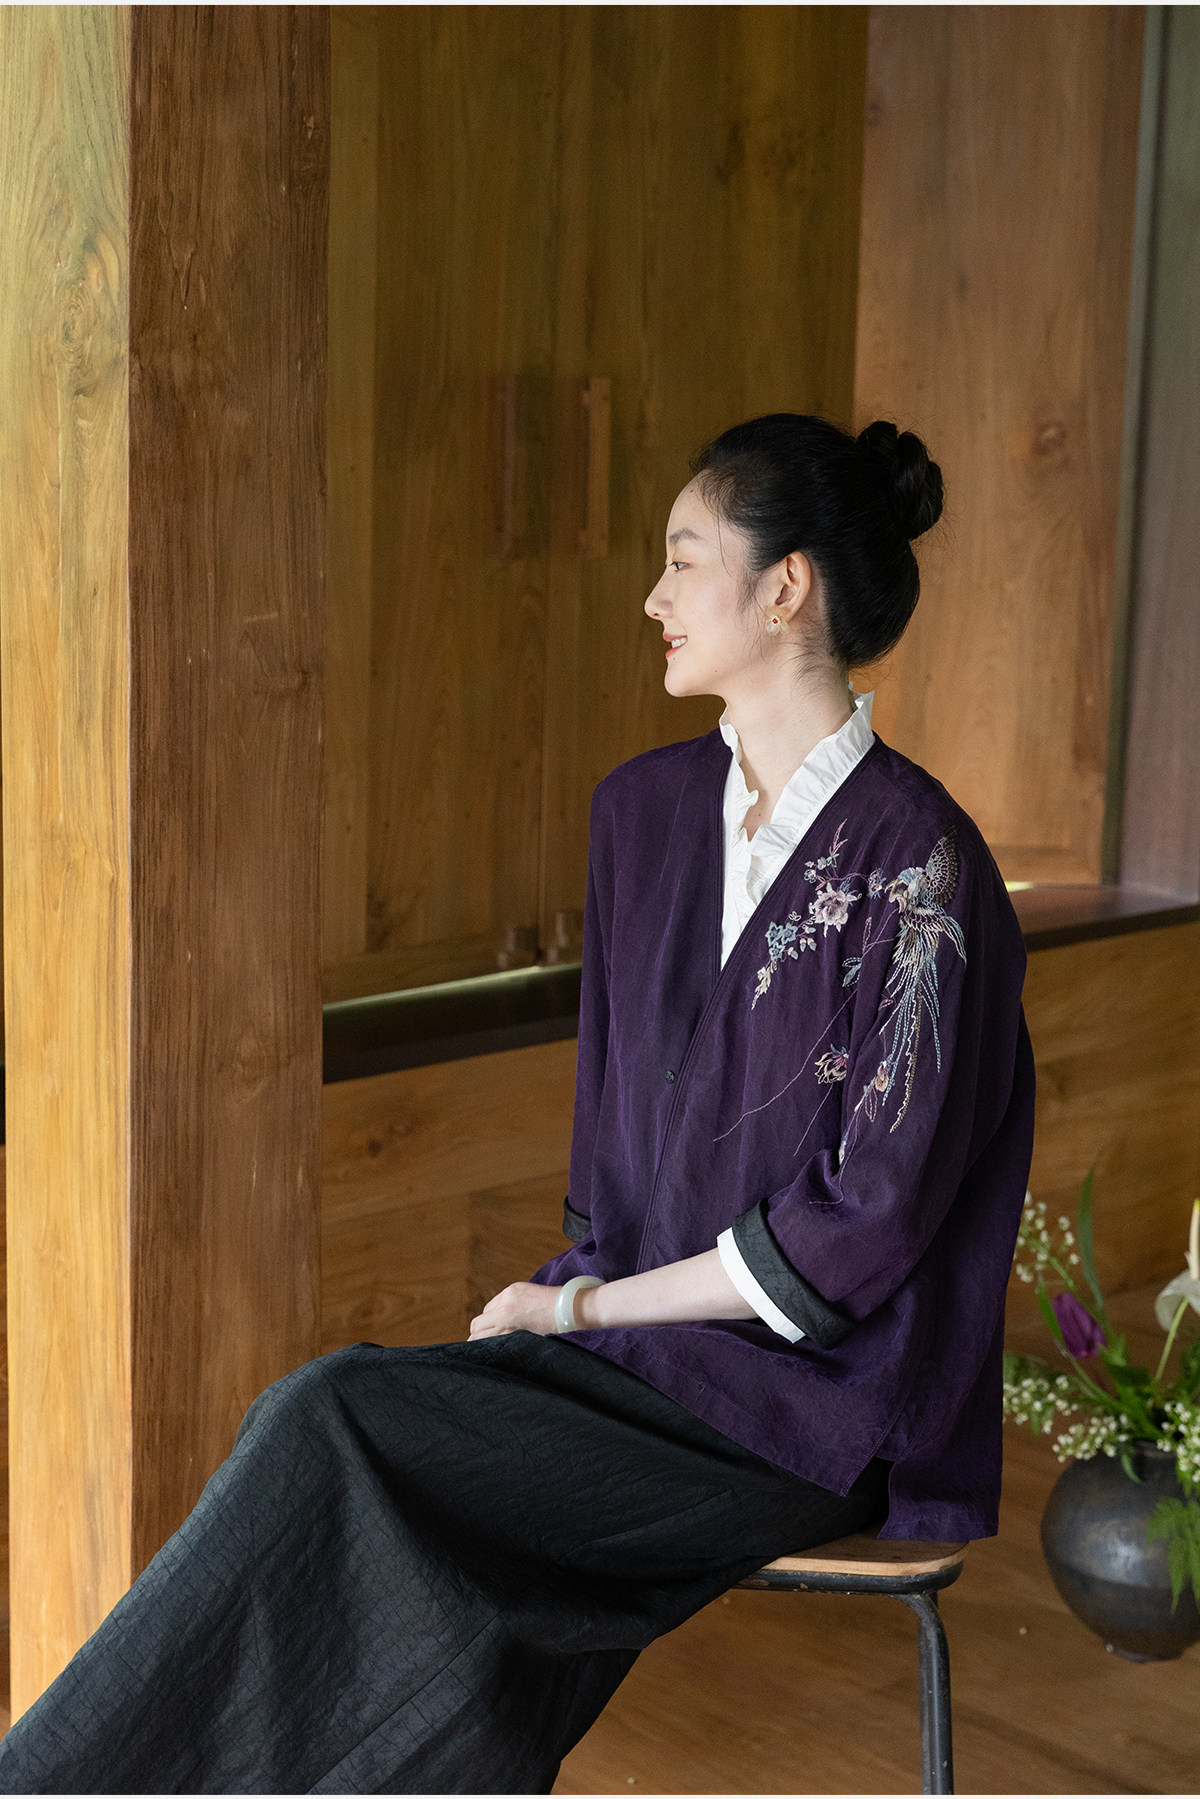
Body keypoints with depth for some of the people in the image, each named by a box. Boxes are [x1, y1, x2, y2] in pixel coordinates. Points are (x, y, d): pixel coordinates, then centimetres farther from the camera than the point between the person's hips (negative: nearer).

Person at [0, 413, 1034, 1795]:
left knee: (336, 1433, -22)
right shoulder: (646, 810, 7)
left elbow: (864, 1219, -16)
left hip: (820, 1388, -6)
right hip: (645, 1316, 6)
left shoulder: (914, 864, -15)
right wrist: (591, 1290, -1)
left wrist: (586, 1306, -11)